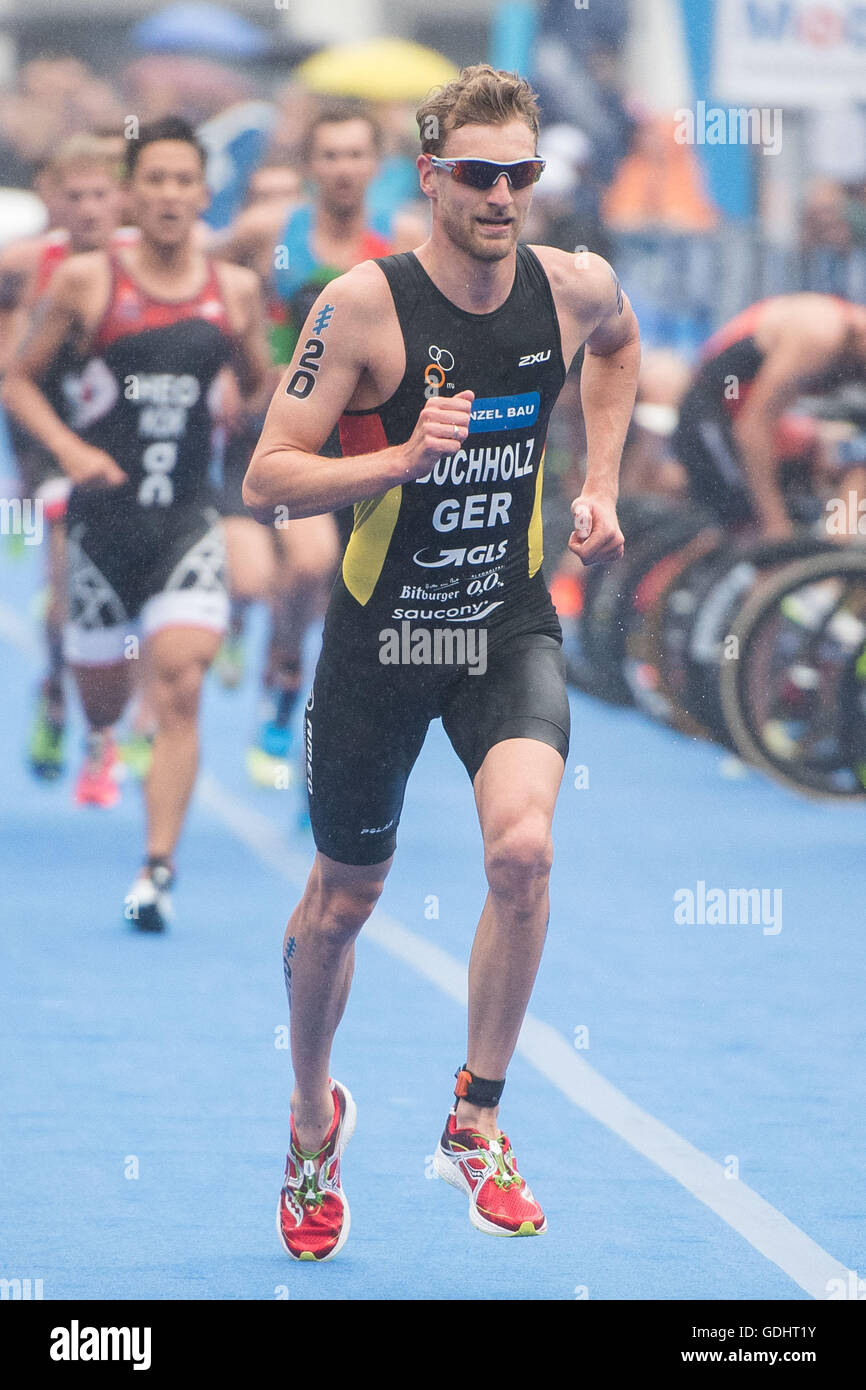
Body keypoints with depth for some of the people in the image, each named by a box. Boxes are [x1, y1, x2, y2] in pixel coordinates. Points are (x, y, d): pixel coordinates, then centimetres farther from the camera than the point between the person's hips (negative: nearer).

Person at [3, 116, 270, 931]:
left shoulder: (235, 292, 4)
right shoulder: (87, 281, -2)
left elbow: (261, 391, 18)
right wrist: (70, 449, -12)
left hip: (187, 520, 0)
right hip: (102, 514, 0)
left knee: (179, 687, -17)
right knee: (102, 690, 13)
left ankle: (158, 868, -16)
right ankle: (100, 735, 53)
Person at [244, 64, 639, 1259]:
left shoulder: (573, 287, -7)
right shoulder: (364, 305, -18)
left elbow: (617, 345, 20)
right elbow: (268, 481, -17)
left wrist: (598, 484, 10)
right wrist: (405, 459, -30)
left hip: (510, 631, 1)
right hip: (380, 634, -1)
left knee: (524, 847, -24)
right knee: (343, 898, 13)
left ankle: (478, 1119, -5)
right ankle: (314, 1114, 41)